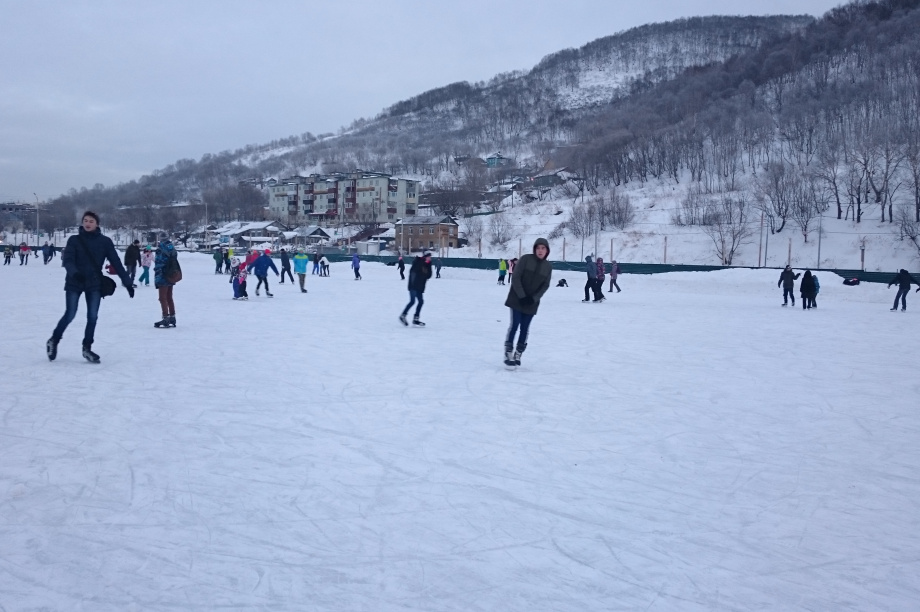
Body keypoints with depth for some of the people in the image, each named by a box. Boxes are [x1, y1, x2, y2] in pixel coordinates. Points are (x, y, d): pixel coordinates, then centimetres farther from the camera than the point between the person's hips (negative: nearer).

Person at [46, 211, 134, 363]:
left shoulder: (105, 241, -1)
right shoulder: (74, 240, -3)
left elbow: (116, 262, -2)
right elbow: (67, 260, -12)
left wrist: (127, 282, -6)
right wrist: (74, 272, -33)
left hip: (94, 284, 1)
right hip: (74, 283, -1)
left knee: (92, 317, 1)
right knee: (70, 315, -2)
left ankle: (87, 348, 15)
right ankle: (53, 340, 21)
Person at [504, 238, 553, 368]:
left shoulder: (548, 266, 2)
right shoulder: (526, 259, -9)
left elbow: (545, 285, 1)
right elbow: (515, 277, -11)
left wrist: (533, 298, -12)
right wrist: (522, 296, -17)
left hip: (532, 302, 3)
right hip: (517, 299, -3)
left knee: (525, 328, 4)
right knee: (514, 325, -10)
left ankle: (518, 355, 15)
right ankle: (508, 354, -4)